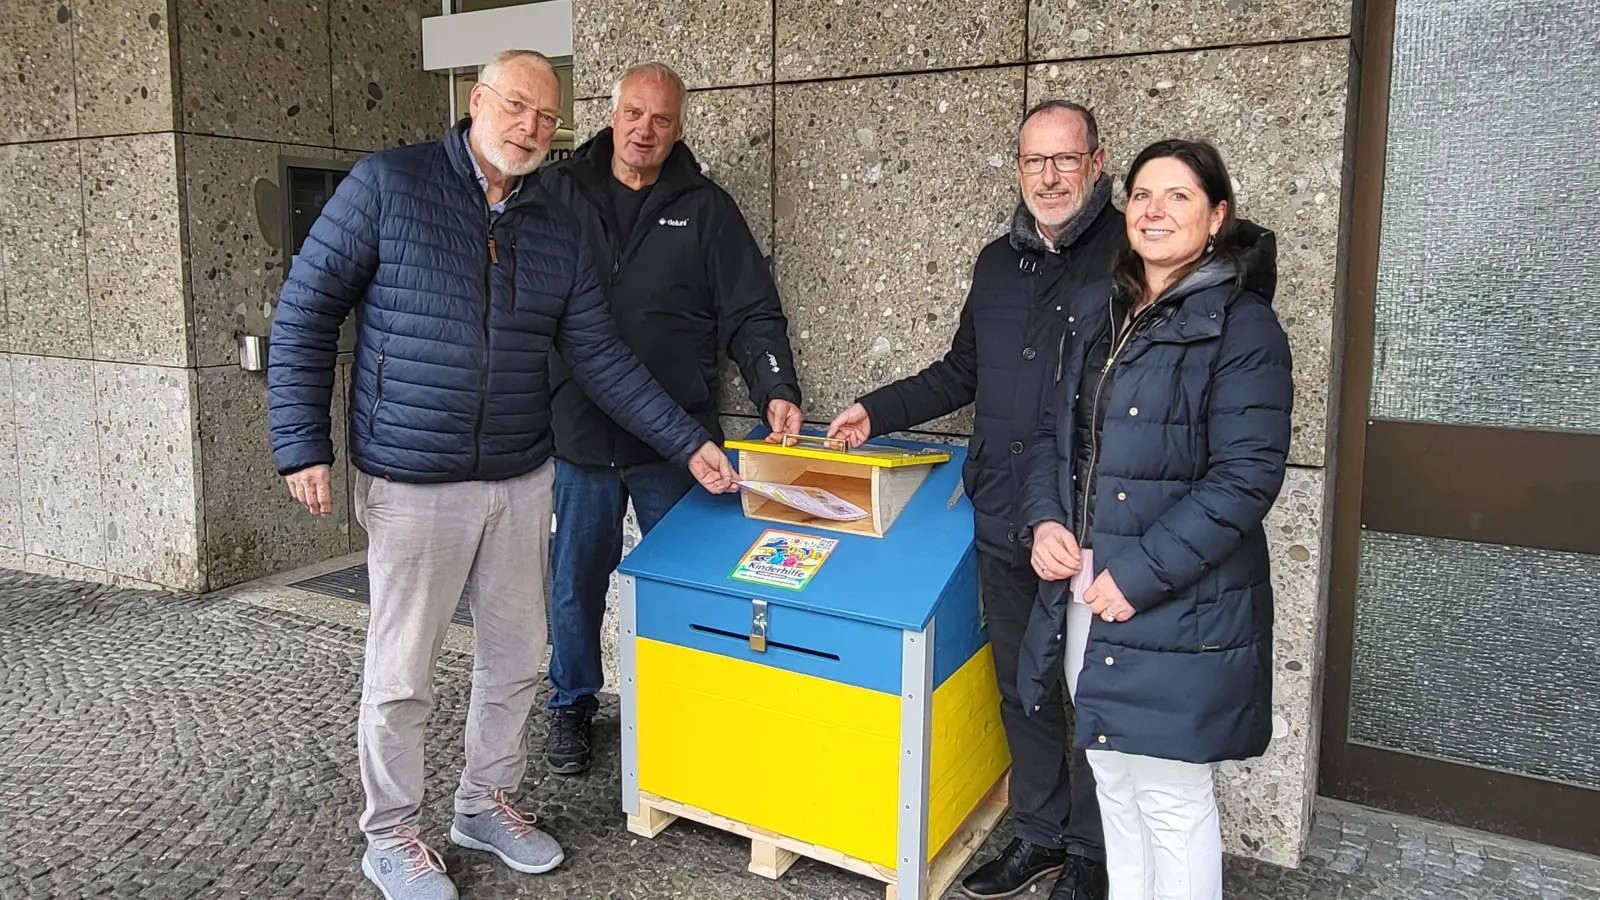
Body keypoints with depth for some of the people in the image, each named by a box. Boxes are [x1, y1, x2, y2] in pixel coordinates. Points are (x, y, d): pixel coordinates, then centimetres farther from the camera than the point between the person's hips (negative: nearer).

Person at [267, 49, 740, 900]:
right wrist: (302, 444, -11)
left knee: (515, 657, 14)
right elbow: (306, 312, -5)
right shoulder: (387, 184, -6)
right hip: (412, 483, -5)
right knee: (401, 672, 7)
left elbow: (602, 360, 8)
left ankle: (486, 803, 36)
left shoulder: (557, 231, 7)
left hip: (522, 481, 5)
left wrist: (690, 444, 3)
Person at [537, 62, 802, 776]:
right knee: (575, 581, 13)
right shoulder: (556, 192, 4)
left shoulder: (705, 208, 3)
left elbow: (752, 314, 0)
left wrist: (776, 390, -15)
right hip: (579, 436, 1)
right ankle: (572, 704, 34)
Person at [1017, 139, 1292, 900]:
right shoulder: (1103, 318, 13)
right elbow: (1056, 435, 16)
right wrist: (1045, 521, -3)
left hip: (1179, 611, -7)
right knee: (1112, 780, 19)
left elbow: (1245, 478, -17)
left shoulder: (1241, 326, -10)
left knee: (1171, 800, 4)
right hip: (1087, 599, 7)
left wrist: (1141, 573, -19)